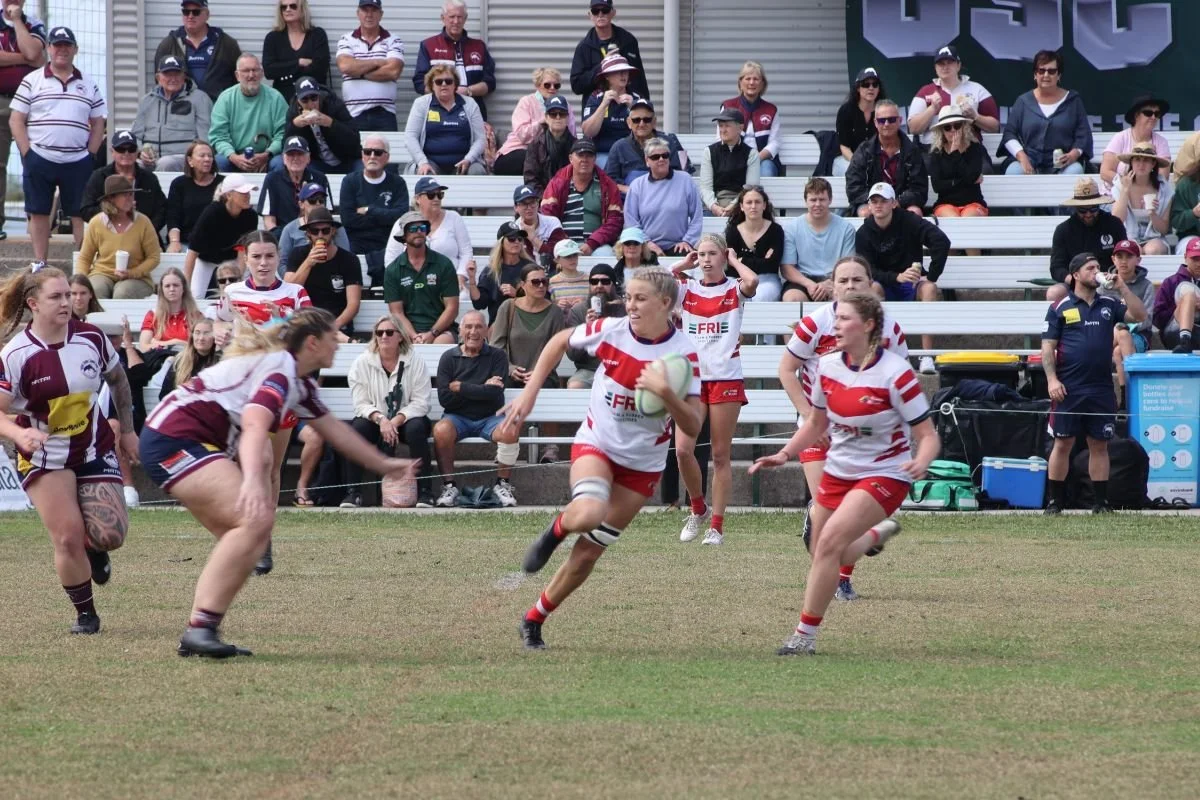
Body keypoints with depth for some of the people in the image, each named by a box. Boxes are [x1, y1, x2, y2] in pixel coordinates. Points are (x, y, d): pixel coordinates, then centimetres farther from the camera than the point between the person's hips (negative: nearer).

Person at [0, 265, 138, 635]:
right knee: (67, 536, -11)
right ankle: (85, 613, 10)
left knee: (110, 534, -11)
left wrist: (127, 429, 13)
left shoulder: (91, 338, -8)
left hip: (94, 448, 2)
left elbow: (118, 379, 10)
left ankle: (94, 549, 28)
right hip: (43, 456, -2)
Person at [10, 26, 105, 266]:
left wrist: (90, 154, 2)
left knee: (81, 215, -1)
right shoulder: (32, 81, 4)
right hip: (39, 161, -1)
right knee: (39, 213, 2)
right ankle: (39, 265, 8)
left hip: (77, 162, 1)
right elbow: (15, 120, 2)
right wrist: (28, 154, -6)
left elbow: (98, 124, 14)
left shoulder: (88, 86, 11)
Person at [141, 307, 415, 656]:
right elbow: (254, 423, -34)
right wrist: (253, 480, -50)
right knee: (255, 519, -23)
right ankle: (202, 626, -27)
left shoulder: (300, 382, 16)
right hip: (174, 438, -11)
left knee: (255, 533, 7)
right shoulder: (280, 369, -16)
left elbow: (332, 429, 31)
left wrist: (383, 464, 38)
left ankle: (198, 636, 3)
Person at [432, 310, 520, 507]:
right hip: (458, 417, 0)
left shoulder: (497, 356, 3)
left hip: (489, 417, 0)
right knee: (441, 430, -34)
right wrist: (482, 389, -9)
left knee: (510, 431, -32)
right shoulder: (449, 358, 4)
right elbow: (444, 398, -7)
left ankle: (502, 485, -10)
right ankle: (449, 486, -19)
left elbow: (495, 393, -11)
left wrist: (460, 387, -9)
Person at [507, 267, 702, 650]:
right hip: (596, 445, 0)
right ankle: (558, 527, 4)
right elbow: (560, 342, 8)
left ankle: (534, 620, 20)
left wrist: (666, 393, -37)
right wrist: (529, 393, 3)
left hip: (642, 464, 0)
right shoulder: (610, 331, -13)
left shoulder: (684, 353, -18)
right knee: (588, 514, -32)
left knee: (589, 550, 2)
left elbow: (692, 427, -20)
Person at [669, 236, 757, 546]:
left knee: (721, 455, 2)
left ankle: (716, 526, 6)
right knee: (683, 449, -10)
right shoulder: (687, 287, 8)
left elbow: (752, 281, -21)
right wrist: (683, 265, 2)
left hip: (726, 378, -2)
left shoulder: (734, 289, 2)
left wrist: (734, 261, -4)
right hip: (692, 378, 2)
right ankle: (699, 509, 13)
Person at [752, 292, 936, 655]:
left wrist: (920, 462, -38)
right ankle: (878, 533, 49)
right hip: (838, 472, 7)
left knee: (829, 542, -25)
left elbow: (928, 436, -17)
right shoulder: (828, 366, -4)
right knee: (825, 559, 15)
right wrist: (784, 455, 1)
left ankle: (805, 635, -15)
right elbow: (816, 423, 14)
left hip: (884, 475, -7)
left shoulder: (895, 374, -21)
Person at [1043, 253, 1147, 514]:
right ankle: (1056, 500, 6)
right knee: (1063, 444, 0)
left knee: (1099, 445, 6)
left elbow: (1139, 315, 3)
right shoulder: (1060, 308, 2)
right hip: (1069, 389, -3)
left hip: (1102, 389, 3)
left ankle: (1101, 502, 10)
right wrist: (1052, 380, -11)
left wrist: (1122, 287, -3)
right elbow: (1047, 347, 0)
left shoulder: (1108, 305, 13)